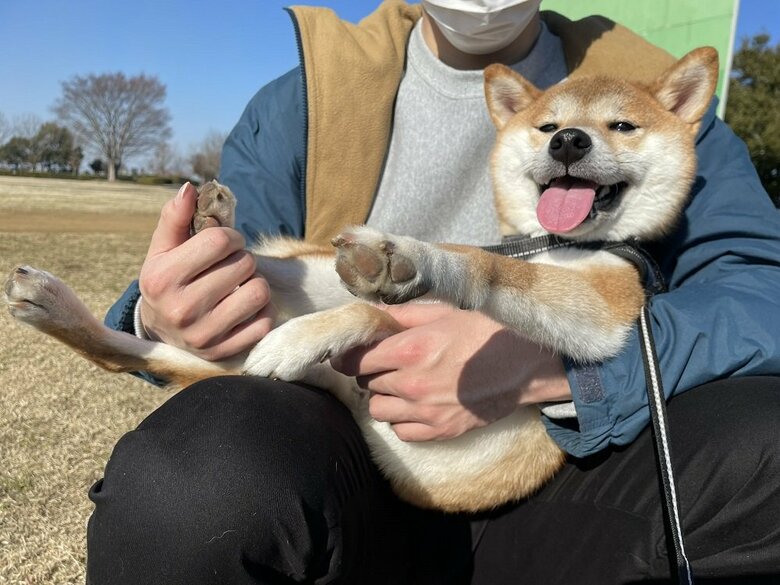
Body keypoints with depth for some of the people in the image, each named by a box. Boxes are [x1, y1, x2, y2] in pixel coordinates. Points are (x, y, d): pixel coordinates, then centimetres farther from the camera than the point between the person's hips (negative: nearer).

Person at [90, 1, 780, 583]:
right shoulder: (304, 98, 7)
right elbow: (221, 293, 3)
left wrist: (543, 368, -25)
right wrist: (163, 320, -22)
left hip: (551, 487, 1)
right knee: (192, 472, -32)